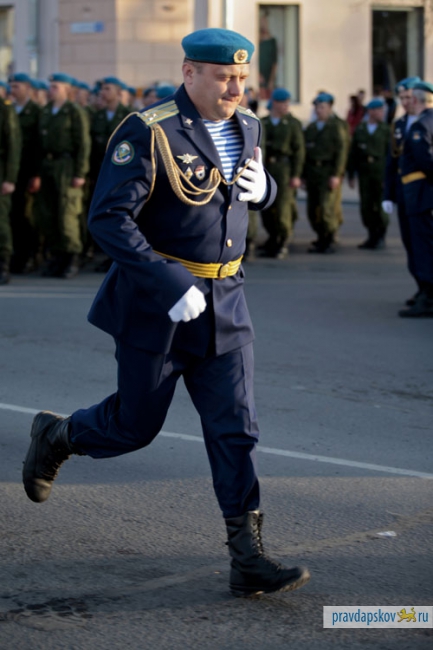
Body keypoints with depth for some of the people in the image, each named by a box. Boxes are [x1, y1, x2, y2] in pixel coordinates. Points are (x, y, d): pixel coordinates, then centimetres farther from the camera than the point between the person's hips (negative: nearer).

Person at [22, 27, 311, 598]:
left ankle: (248, 559, 0)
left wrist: (262, 188, -2)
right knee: (135, 424, 8)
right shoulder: (148, 134, -17)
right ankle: (56, 435, 39)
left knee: (235, 428, -2)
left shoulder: (244, 127, 6)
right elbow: (108, 218, -23)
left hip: (224, 305, 5)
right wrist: (171, 284, -29)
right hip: (154, 305, -5)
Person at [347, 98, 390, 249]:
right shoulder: (359, 131, 9)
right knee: (366, 206, 1)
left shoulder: (386, 130, 3)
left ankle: (381, 237, 11)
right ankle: (372, 237, 12)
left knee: (380, 207, -3)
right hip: (365, 174, 2)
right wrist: (351, 175, 5)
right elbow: (353, 154, 9)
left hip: (381, 174, -2)